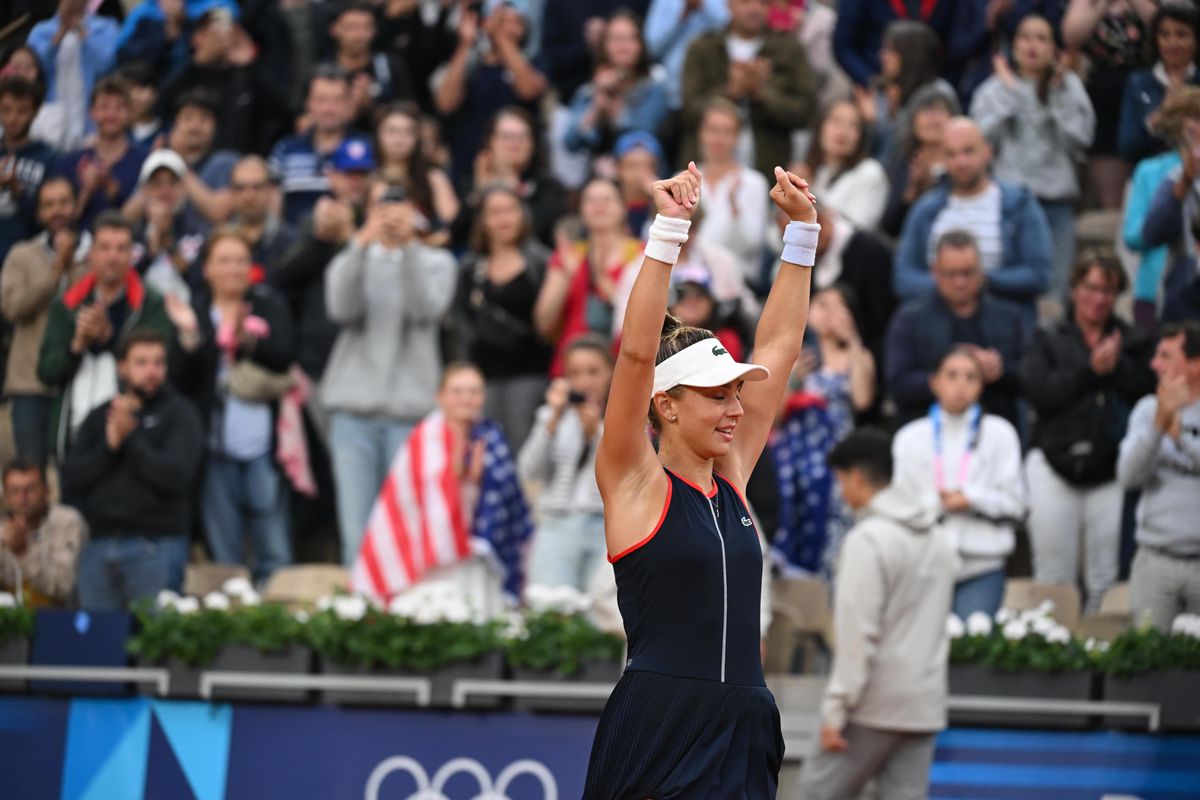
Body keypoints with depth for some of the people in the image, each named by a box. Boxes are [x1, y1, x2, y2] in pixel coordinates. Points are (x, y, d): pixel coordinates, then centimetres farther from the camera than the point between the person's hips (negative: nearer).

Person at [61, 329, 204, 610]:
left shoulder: (179, 415, 4)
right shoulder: (99, 417, 15)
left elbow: (176, 474, -10)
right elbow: (70, 481, 6)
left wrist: (130, 439, -8)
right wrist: (109, 446, -8)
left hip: (155, 547, -4)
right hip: (98, 546, 4)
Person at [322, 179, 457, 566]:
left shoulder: (437, 262, 11)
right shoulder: (351, 261, 15)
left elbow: (426, 308, -9)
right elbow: (341, 309, -6)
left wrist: (409, 246, -15)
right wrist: (362, 245, -15)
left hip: (410, 407, -1)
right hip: (354, 407, 1)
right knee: (356, 531, -4)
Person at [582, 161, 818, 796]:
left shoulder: (731, 477, 14)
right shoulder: (635, 481, -1)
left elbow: (778, 347, 17)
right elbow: (637, 352, -12)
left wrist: (802, 230, 17)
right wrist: (669, 229, -16)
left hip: (744, 733, 6)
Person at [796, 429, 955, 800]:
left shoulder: (868, 540, -12)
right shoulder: (937, 538, 14)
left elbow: (858, 633, -16)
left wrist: (836, 708, -14)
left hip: (877, 703, -7)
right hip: (926, 703, 7)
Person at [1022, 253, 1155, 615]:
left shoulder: (1134, 342, 13)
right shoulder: (1048, 340, 11)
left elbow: (1150, 391, -2)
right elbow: (1037, 391, -7)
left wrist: (1117, 366, -13)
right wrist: (1091, 370, -10)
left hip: (1110, 469, 1)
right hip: (1056, 465, -1)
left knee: (1106, 579, -2)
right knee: (1053, 577, 0)